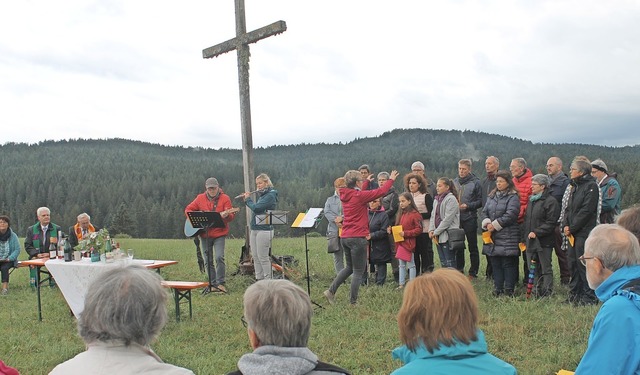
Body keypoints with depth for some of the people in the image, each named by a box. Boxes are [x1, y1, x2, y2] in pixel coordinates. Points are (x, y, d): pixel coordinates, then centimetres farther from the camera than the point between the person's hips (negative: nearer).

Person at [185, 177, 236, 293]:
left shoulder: (224, 198, -1)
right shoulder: (200, 198, 6)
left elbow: (231, 216, -6)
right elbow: (188, 209, 11)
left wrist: (226, 215, -29)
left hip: (219, 233, -3)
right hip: (204, 234, 3)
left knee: (219, 257, -17)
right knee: (208, 261, 7)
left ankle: (221, 283, -5)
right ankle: (213, 284, 17)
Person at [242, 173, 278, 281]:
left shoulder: (270, 195, -11)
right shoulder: (261, 195, 16)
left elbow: (256, 208, -20)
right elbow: (255, 208, 20)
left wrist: (248, 199, -4)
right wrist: (247, 199, 10)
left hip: (264, 229, -9)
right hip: (254, 229, 9)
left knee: (263, 257, -5)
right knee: (255, 256, 10)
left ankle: (268, 280, 2)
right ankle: (258, 279, 16)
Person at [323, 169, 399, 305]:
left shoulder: (345, 195, 7)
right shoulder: (359, 196, -14)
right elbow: (381, 191, -8)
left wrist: (367, 182, 43)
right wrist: (391, 179, 8)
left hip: (345, 237, 8)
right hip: (358, 237, -8)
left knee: (350, 267, 22)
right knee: (358, 271, 3)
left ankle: (331, 291, 16)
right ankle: (353, 301, 5)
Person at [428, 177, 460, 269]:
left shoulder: (451, 199, -10)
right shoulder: (436, 200, 16)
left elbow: (448, 219, -16)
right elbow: (433, 216, 17)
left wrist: (436, 232, -13)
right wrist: (431, 230, 1)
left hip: (448, 235, -8)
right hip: (438, 236, 8)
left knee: (449, 263, -7)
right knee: (443, 262, 11)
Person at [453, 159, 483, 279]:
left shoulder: (476, 182, -4)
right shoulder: (454, 182, 9)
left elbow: (480, 201, -5)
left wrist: (468, 206, -17)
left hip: (470, 218, -4)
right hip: (456, 218, 4)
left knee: (472, 246, 4)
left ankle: (473, 272, 10)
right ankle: (459, 270, 19)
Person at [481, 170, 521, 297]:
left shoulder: (513, 197, -6)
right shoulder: (492, 196, 16)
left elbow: (510, 215, -15)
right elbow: (484, 212, 12)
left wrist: (495, 225, -14)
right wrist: (487, 223, -8)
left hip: (508, 237, -7)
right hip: (492, 236, 7)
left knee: (508, 264, -3)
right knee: (495, 264, 11)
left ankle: (509, 290, 3)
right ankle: (498, 289, 18)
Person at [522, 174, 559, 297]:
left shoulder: (550, 201, -9)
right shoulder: (531, 200, 16)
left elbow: (551, 223, -15)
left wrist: (536, 233, -20)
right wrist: (524, 237, 13)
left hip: (544, 242, -8)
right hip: (531, 241, 8)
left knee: (546, 269, -1)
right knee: (534, 270, 12)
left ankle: (547, 294, 3)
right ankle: (538, 293, 20)